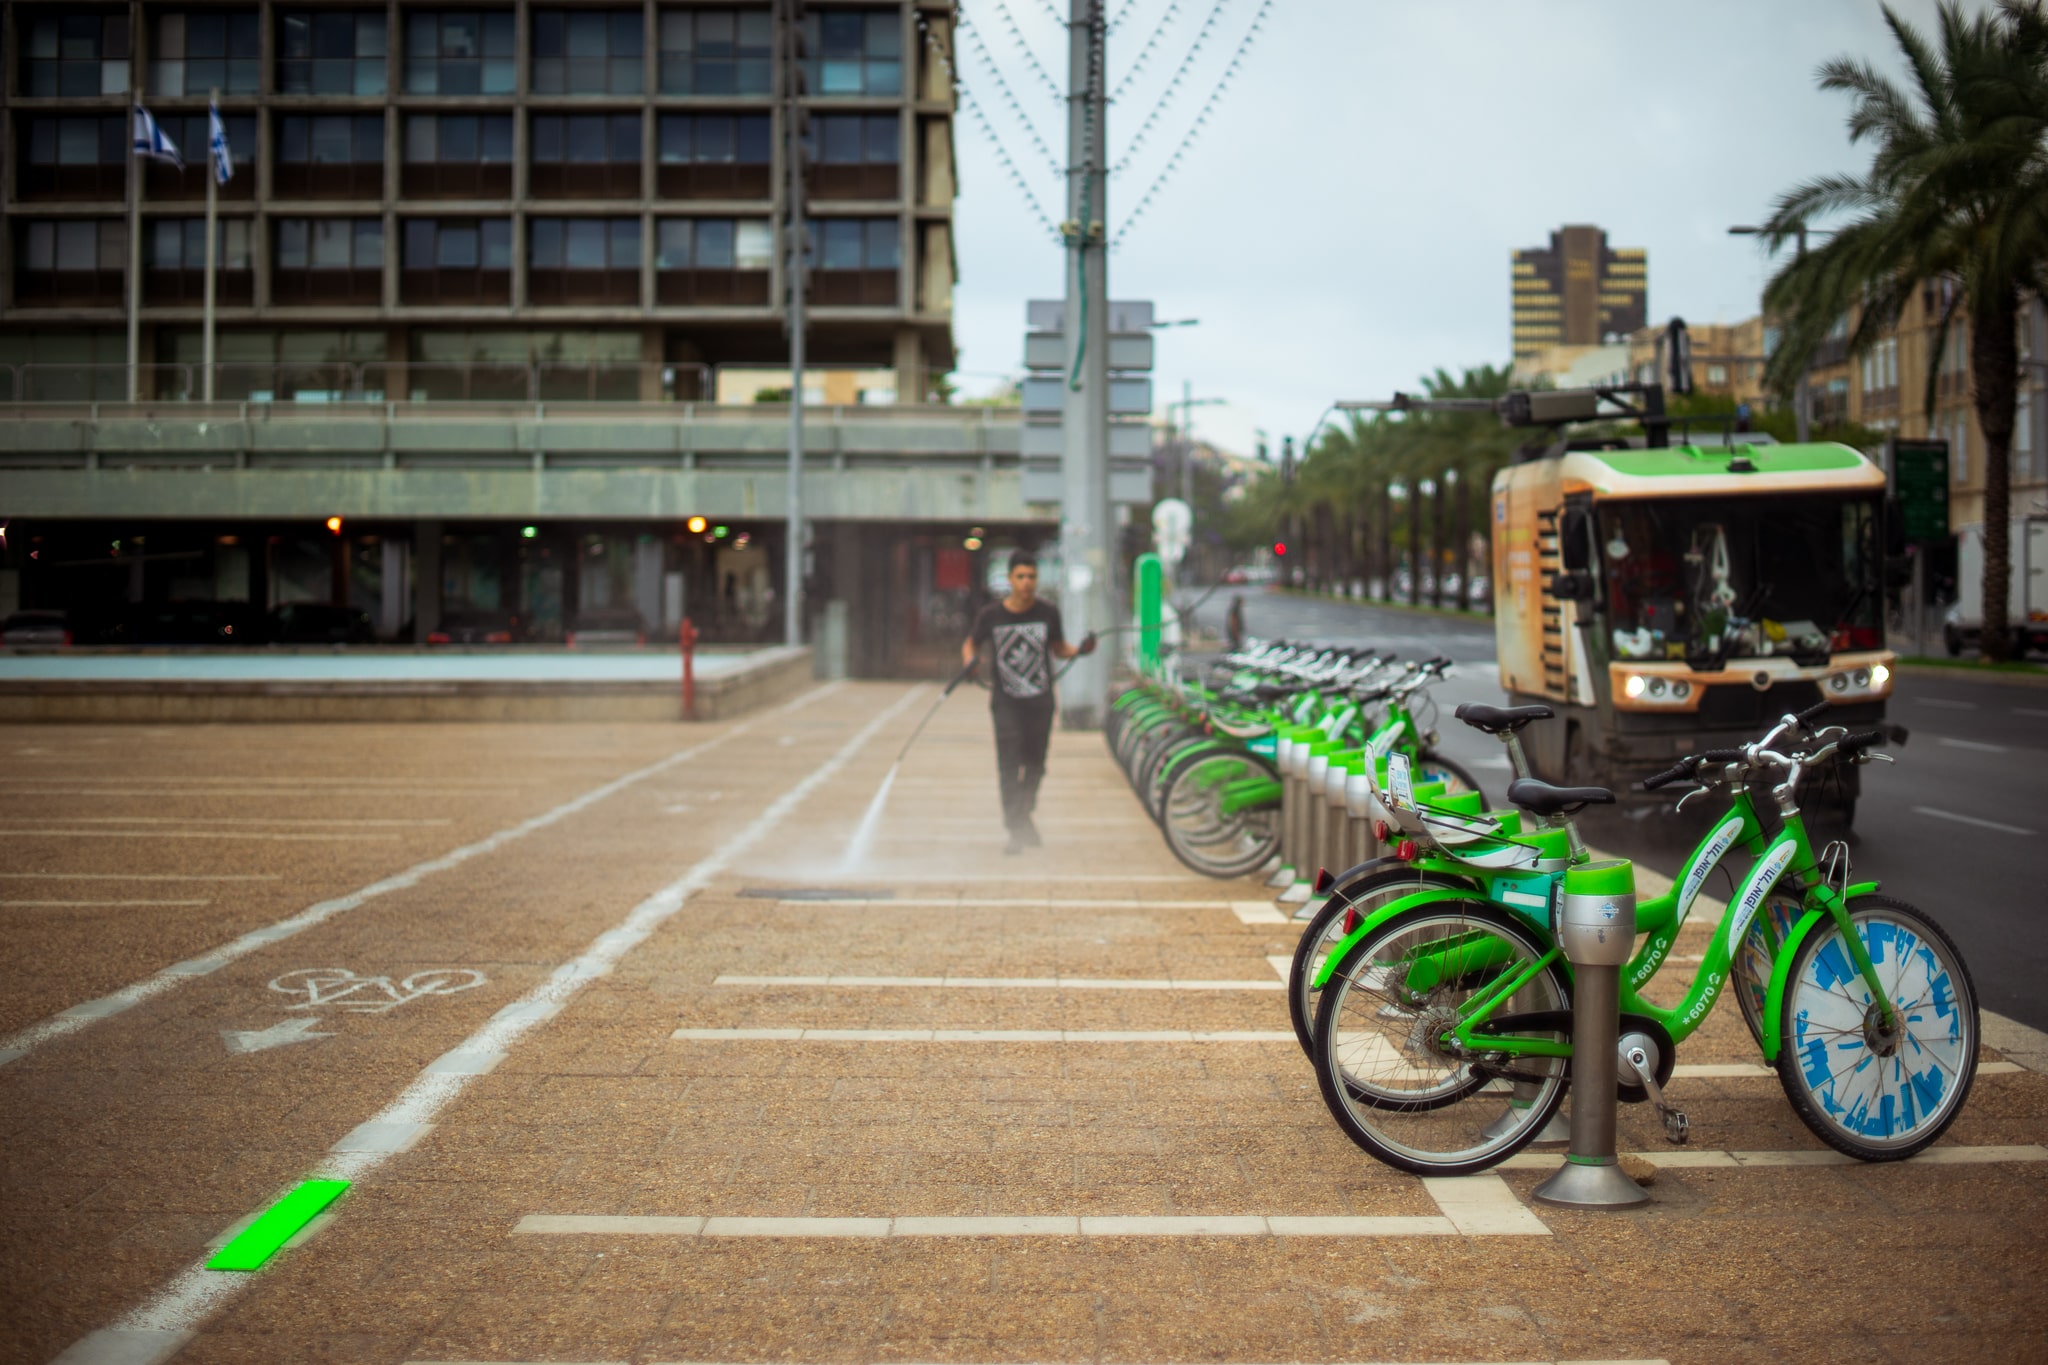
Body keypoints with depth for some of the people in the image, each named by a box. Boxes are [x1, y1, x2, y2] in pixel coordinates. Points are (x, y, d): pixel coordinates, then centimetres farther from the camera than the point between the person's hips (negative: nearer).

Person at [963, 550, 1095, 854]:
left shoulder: (1048, 613, -1)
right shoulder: (991, 615, -5)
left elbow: (1058, 648, 11)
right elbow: (971, 643, 9)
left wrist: (1080, 649, -8)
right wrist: (969, 660, -12)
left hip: (1041, 701, 2)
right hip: (1006, 701, -2)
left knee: (1035, 763, 12)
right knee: (1009, 762, -11)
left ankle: (1024, 814, 36)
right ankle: (1017, 828, -10)